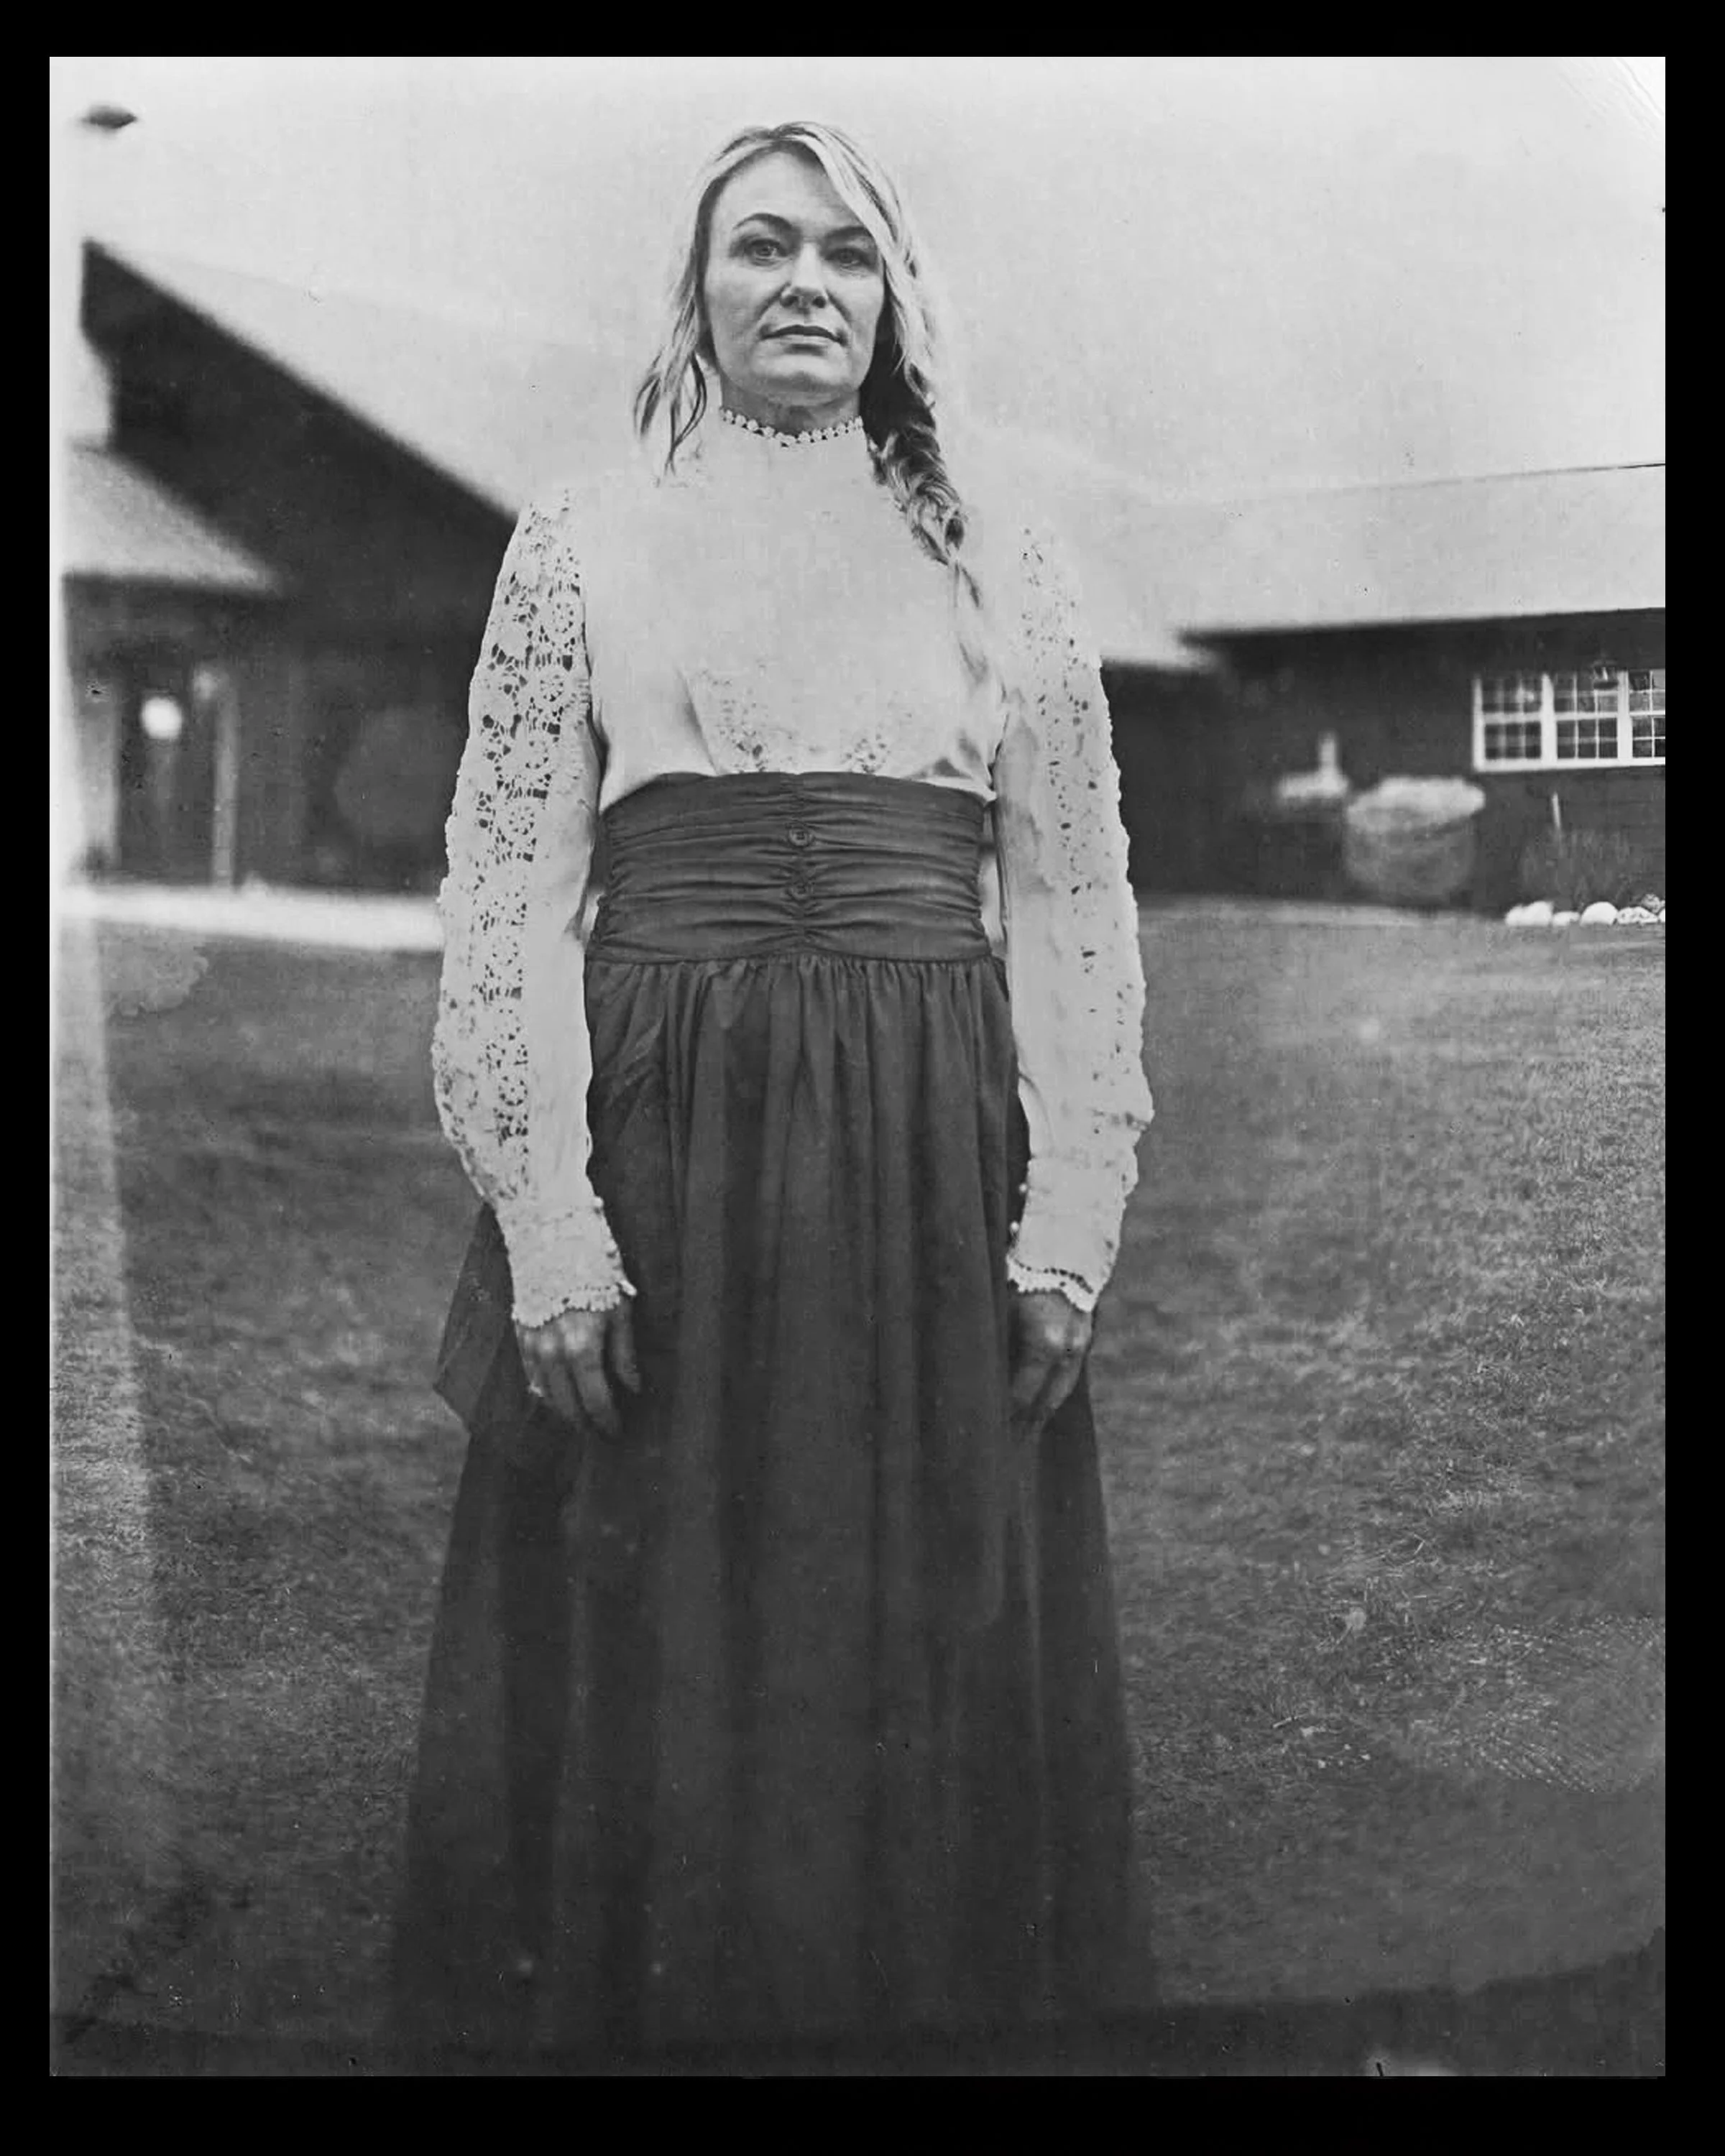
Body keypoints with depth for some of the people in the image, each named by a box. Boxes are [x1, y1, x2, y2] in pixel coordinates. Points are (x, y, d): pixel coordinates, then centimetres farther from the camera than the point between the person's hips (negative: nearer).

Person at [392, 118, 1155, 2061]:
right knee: (649, 1681, 5)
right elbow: (506, 895, 1)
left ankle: (933, 2004, 26)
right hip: (659, 1163, -1)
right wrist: (546, 1214, -10)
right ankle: (626, 2004, 23)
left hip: (932, 1177, 2)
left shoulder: (1004, 581, 13)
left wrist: (1071, 1219, -1)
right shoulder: (582, 548, 8)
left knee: (937, 1700, 8)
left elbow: (1077, 915, 9)